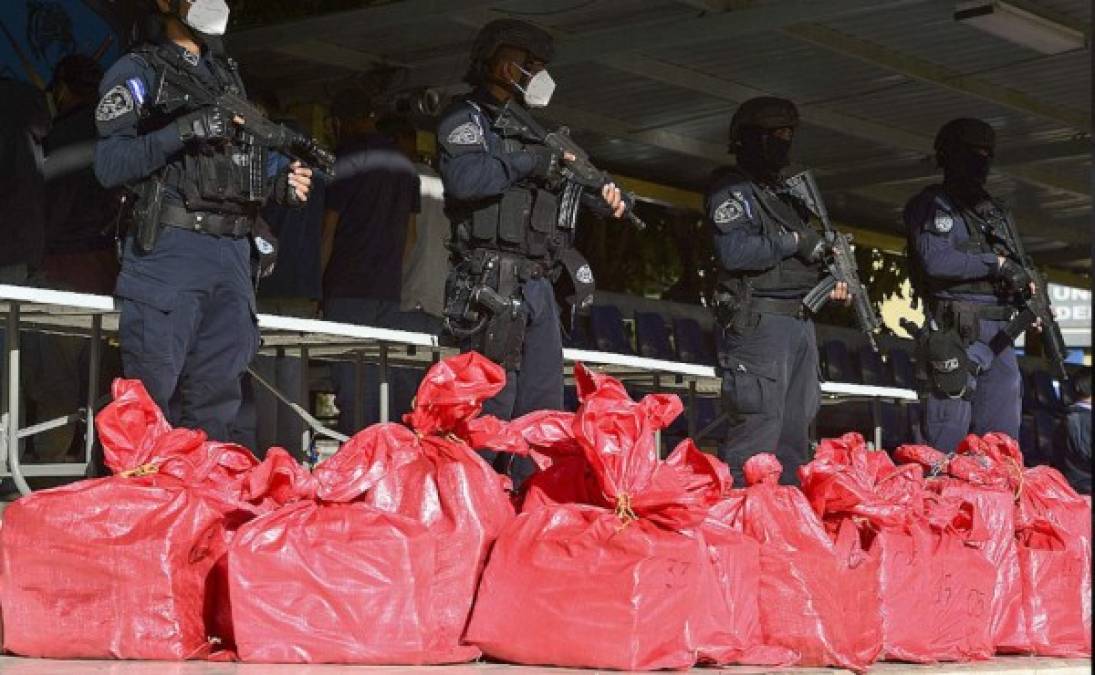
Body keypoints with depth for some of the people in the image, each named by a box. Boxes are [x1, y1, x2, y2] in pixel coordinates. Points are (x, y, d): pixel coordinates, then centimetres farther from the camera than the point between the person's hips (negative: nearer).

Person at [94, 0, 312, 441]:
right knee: (150, 399, -9)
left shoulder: (229, 75, 24)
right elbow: (110, 164, -8)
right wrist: (183, 131, -17)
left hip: (232, 255, 6)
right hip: (168, 252, -6)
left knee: (214, 408, 5)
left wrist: (280, 188, 7)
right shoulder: (138, 72, 3)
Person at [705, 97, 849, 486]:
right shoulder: (733, 190, -5)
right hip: (759, 322, -9)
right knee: (758, 428, -13)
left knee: (796, 431, 9)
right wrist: (793, 242, -13)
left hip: (800, 322, 9)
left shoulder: (786, 192, 23)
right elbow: (733, 250, -20)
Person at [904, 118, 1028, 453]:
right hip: (957, 333, -7)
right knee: (950, 435, -7)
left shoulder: (992, 211, 23)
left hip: (998, 335, 7)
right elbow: (936, 260, -17)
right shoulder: (931, 205, -1)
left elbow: (1013, 271, 25)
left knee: (1001, 434, 6)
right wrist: (997, 263, -14)